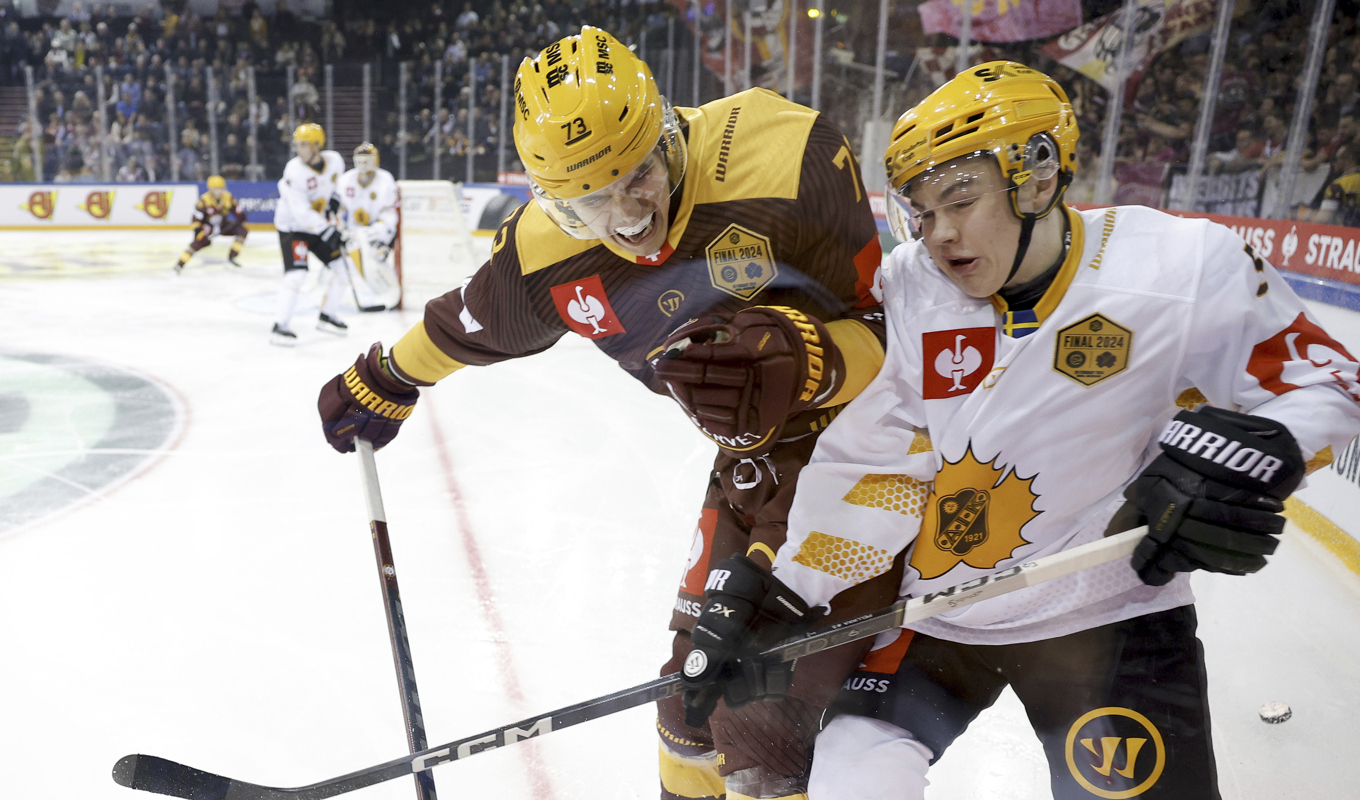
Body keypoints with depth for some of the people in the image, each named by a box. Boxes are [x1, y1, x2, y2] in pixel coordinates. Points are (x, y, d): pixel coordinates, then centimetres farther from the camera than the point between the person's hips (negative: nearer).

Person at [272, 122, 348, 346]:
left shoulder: (335, 160, -9)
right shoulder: (294, 171, -25)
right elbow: (301, 213, -28)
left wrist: (333, 201, 3)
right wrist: (328, 231, -29)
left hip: (319, 225, 6)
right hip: (292, 226, -6)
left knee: (343, 267, 4)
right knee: (296, 273, -19)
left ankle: (327, 317, 20)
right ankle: (280, 326, -11)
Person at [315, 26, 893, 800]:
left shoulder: (788, 157, -26)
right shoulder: (549, 250, -9)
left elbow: (884, 335, -19)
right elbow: (476, 321, 13)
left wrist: (802, 365, -39)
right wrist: (385, 380, 28)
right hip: (752, 460, 5)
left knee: (764, 722, -11)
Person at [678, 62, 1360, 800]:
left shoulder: (1186, 267, -16)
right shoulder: (907, 290, -9)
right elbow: (865, 465, -6)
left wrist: (1246, 452, -27)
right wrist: (775, 593, -10)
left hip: (1111, 616, -1)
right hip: (934, 607, 2)